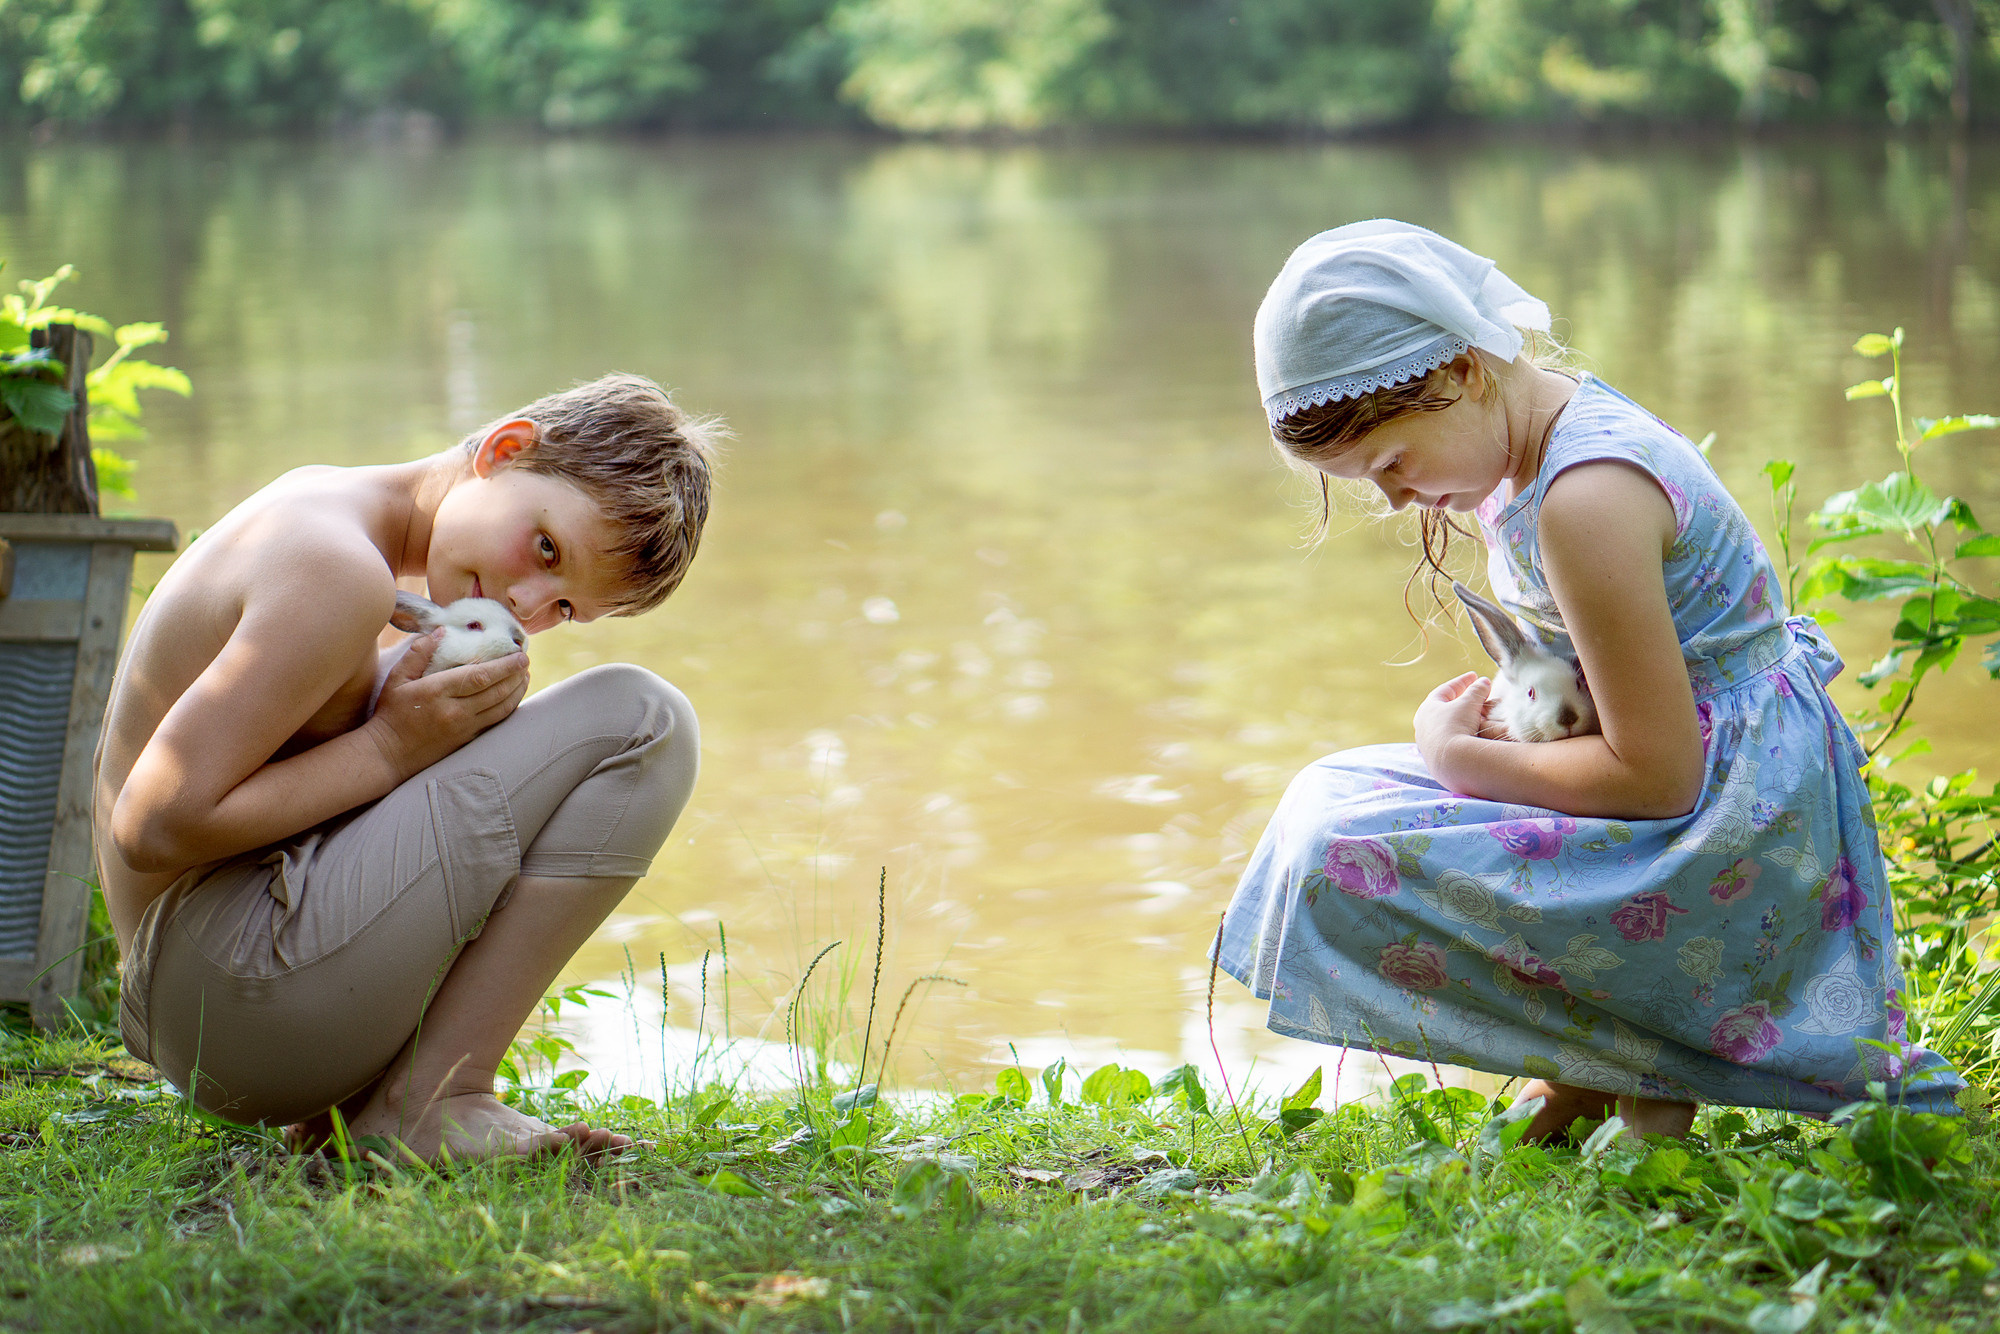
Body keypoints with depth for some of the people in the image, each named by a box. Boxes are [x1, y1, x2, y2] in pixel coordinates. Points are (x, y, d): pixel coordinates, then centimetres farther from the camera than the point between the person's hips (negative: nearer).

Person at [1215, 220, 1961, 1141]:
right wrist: (1488, 723, -2)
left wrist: (1456, 755, -12)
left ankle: (1643, 1074, -8)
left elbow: (1656, 778, -25)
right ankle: (1589, 1061, 8)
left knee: (1339, 859, -20)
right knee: (1332, 791, 18)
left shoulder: (1588, 498, -25)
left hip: (1723, 847, -11)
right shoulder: (1546, 436, 7)